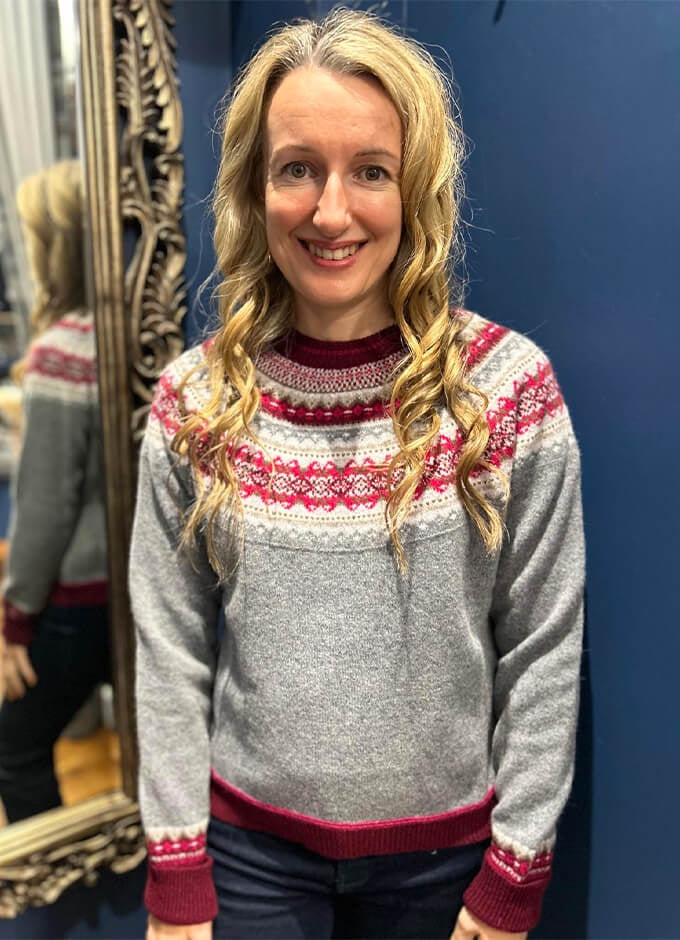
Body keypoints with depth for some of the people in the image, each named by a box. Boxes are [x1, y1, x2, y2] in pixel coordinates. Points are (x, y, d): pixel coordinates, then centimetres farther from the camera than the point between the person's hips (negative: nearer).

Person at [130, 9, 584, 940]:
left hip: (444, 842, 0)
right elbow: (169, 654, -4)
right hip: (249, 837, 1)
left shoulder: (509, 384, -13)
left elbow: (545, 654, -8)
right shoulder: (195, 399, -9)